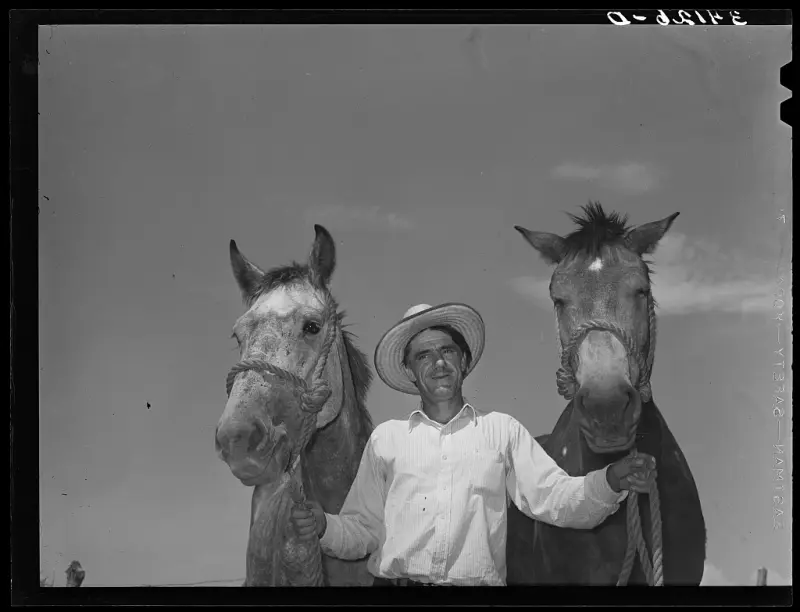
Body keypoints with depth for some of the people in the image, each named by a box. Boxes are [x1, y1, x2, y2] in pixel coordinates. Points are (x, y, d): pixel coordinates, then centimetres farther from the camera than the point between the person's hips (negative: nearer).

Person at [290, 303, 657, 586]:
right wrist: (324, 528, -5)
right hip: (395, 581, 0)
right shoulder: (386, 438, 15)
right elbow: (362, 530, 14)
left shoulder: (502, 430, 14)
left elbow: (556, 499, 5)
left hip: (478, 583, 0)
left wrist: (611, 482, -12)